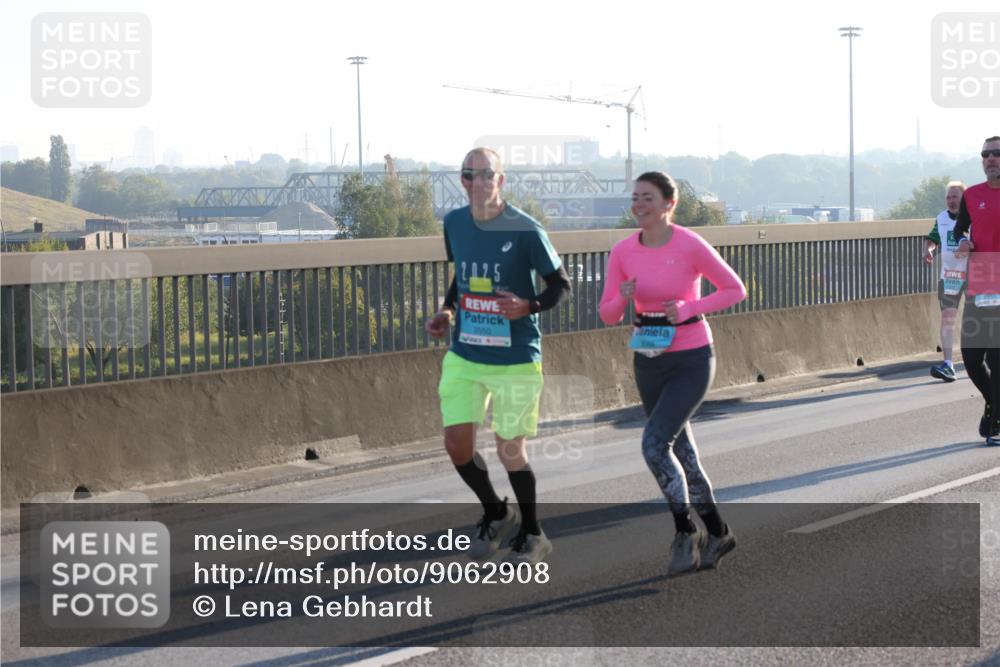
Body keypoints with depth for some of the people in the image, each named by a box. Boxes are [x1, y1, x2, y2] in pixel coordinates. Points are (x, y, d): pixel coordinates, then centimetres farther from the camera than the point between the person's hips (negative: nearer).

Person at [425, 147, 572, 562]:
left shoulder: (525, 230, -13)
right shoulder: (453, 224, 3)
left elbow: (560, 285, -5)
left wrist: (528, 307, -23)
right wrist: (447, 310, 5)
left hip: (515, 360, -5)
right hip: (464, 356, 5)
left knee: (510, 451, 3)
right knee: (457, 444, -2)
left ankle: (532, 534, 26)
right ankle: (496, 514, 26)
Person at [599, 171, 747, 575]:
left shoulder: (692, 246, -16)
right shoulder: (623, 252, -3)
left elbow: (735, 289, -5)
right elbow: (608, 316, 2)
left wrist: (688, 308, -19)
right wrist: (623, 297, -21)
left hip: (692, 362, -5)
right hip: (649, 363, 5)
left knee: (654, 444, -19)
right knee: (681, 452, 14)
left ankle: (684, 531, -1)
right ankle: (717, 533, 32)